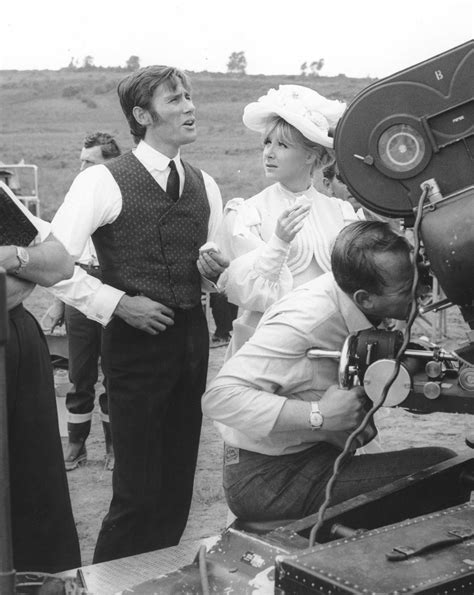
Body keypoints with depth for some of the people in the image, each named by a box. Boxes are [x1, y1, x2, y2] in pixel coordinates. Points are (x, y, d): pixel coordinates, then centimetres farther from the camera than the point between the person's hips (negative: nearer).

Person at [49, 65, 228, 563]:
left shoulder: (204, 186, 10)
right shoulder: (104, 182, -9)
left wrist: (211, 264, -3)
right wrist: (117, 303, -16)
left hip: (191, 340, 6)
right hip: (136, 341, -6)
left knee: (178, 482, 13)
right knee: (138, 490, -3)